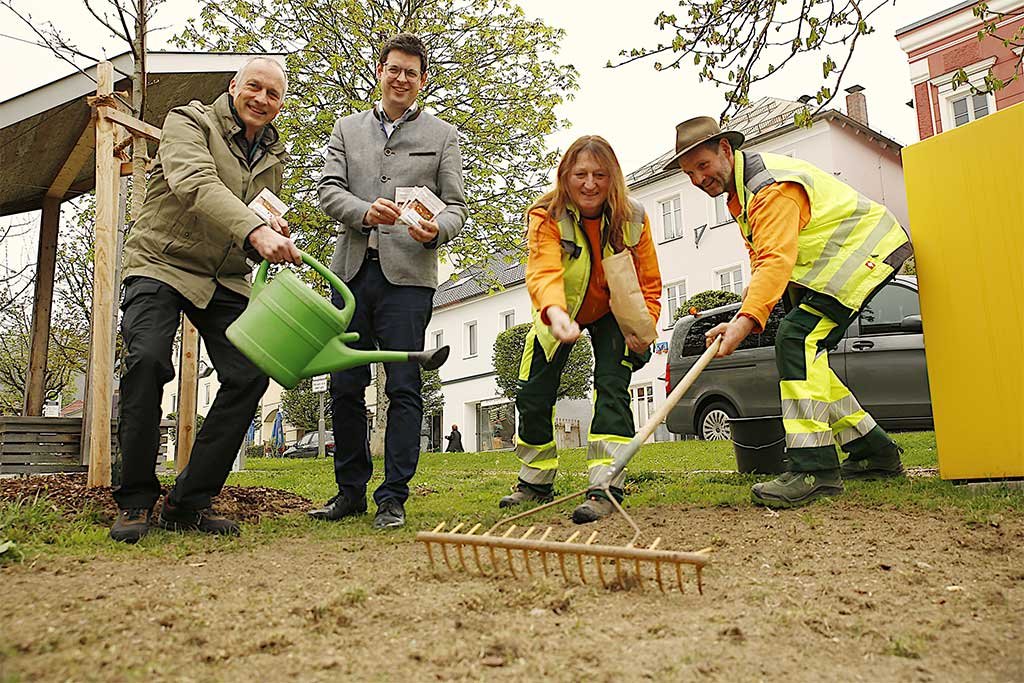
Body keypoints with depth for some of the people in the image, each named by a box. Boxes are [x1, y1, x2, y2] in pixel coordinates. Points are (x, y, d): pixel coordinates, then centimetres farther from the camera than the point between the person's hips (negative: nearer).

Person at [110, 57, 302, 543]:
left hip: (225, 279, 5)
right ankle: (135, 501, -12)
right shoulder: (189, 121, -5)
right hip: (161, 264, -5)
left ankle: (189, 502, -1)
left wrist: (277, 231, -1)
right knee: (147, 360, -27)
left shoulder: (274, 154, 13)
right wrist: (254, 230, -42)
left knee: (250, 375, -11)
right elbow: (197, 184, -26)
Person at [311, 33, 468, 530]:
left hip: (408, 272, -2)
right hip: (352, 269, 3)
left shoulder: (442, 136, 13)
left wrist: (435, 229, -17)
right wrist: (366, 212, -14)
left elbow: (455, 207, 6)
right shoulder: (347, 129, 19)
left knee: (403, 388, -4)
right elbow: (329, 190, 6)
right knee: (345, 386, 6)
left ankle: (392, 498, 4)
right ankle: (351, 490, 19)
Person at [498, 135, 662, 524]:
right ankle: (536, 483, 24)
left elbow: (649, 282, -9)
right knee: (533, 396, 3)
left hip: (613, 315, 0)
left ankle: (605, 488, -18)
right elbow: (544, 272, -44)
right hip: (559, 317, 1)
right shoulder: (546, 217, -26)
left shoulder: (633, 219, -19)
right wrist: (555, 313, -64)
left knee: (612, 388, -20)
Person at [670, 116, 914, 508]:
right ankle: (874, 452, 18)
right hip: (828, 265, 11)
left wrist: (746, 319, -49)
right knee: (805, 356, 6)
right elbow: (762, 262, 10)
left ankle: (814, 468, -28)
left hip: (867, 250, -11)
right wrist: (748, 315, -6)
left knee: (797, 339, -26)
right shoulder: (740, 193, 10)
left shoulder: (771, 185, -23)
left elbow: (777, 259, -37)